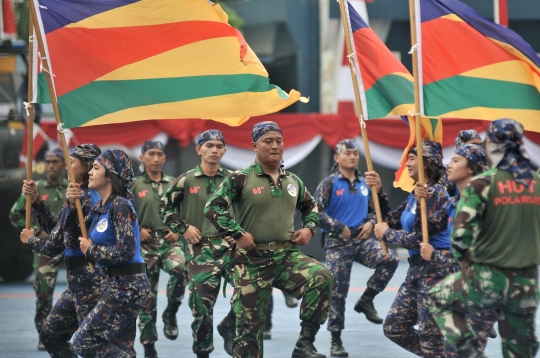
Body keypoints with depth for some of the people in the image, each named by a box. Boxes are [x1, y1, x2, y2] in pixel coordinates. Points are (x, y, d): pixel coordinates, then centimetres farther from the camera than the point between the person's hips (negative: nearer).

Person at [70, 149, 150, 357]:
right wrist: (73, 206, 3)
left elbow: (125, 251, -23)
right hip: (116, 285, 9)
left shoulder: (120, 205, -15)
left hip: (126, 287, -9)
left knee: (85, 341, -9)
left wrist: (91, 251, -11)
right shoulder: (100, 207, 12)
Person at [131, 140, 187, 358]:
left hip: (170, 242, 1)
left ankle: (170, 314, -7)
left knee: (179, 269, -32)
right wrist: (137, 231, -9)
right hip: (145, 245, -1)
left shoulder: (174, 184, 8)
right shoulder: (134, 185, 2)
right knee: (146, 296, 1)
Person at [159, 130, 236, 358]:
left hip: (229, 245, 1)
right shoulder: (186, 181, 1)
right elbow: (165, 207, 9)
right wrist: (183, 228, 0)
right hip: (201, 249, -1)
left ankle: (229, 326, 5)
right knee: (202, 303, -1)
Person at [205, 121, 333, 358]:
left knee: (321, 277, -25)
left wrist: (309, 229, 8)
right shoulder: (241, 179, -6)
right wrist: (238, 234, -15)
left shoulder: (293, 181, 10)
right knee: (249, 323, 0)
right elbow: (212, 207, -10)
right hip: (252, 261, -3)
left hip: (288, 256, 3)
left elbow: (310, 206, 27)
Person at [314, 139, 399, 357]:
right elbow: (317, 213, -13)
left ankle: (366, 300, -1)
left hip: (362, 240, 4)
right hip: (337, 243, -4)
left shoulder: (364, 184, 9)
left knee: (390, 260, -21)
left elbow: (374, 209, 20)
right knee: (338, 291, -2)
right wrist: (340, 228, -15)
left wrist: (370, 223, -2)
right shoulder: (329, 184, -6)